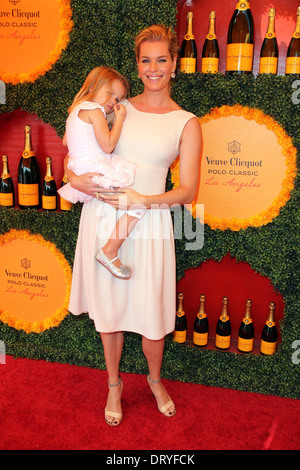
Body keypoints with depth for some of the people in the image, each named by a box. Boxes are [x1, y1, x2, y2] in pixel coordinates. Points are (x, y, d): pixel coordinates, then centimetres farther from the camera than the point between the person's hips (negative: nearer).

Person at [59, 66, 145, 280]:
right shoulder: (94, 109, -10)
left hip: (82, 172, 11)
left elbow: (65, 141, 32)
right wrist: (119, 119, -6)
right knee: (138, 203, -16)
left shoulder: (76, 110, 21)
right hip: (97, 172, -10)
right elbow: (108, 145, -17)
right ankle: (110, 252, -13)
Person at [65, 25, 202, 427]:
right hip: (102, 217, 3)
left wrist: (141, 200, -16)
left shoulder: (186, 123, 1)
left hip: (148, 224, -2)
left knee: (151, 315, 4)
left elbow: (187, 191, -3)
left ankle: (155, 380, 37)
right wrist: (75, 176, -5)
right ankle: (114, 385, 37)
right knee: (108, 308, 12)